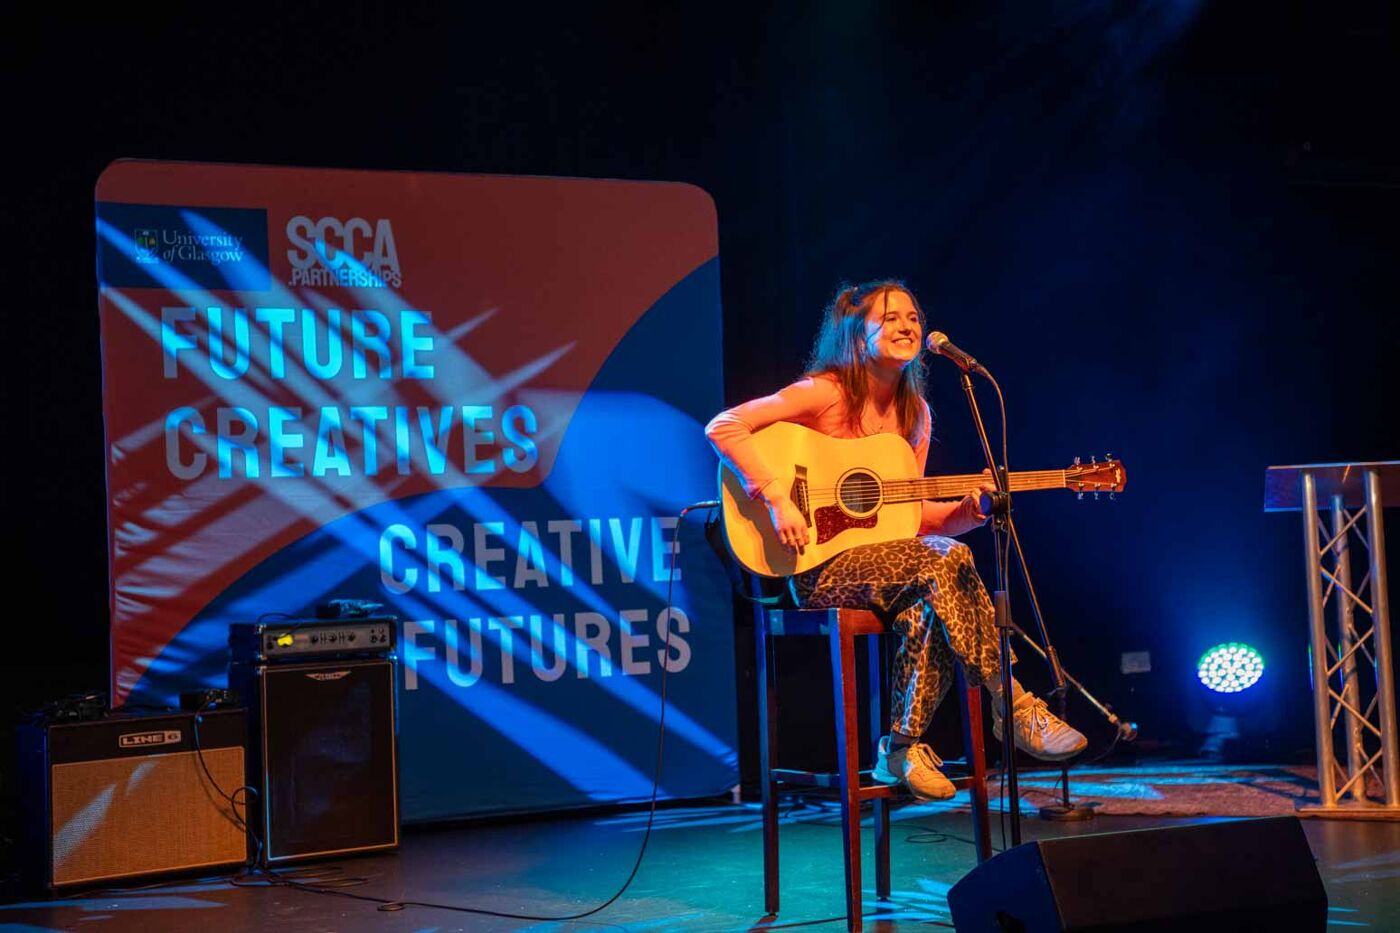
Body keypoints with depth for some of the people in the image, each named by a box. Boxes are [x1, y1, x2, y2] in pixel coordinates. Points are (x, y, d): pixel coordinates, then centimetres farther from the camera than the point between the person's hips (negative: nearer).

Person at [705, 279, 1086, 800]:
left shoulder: (914, 411, 11)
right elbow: (723, 427, -18)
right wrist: (777, 500, -25)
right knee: (946, 563, -28)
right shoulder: (826, 393, -9)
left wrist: (970, 510, -4)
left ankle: (904, 747, -18)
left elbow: (911, 517, 14)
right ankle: (1015, 708, -21)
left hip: (883, 559, 6)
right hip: (819, 567, -6)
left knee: (932, 603, -30)